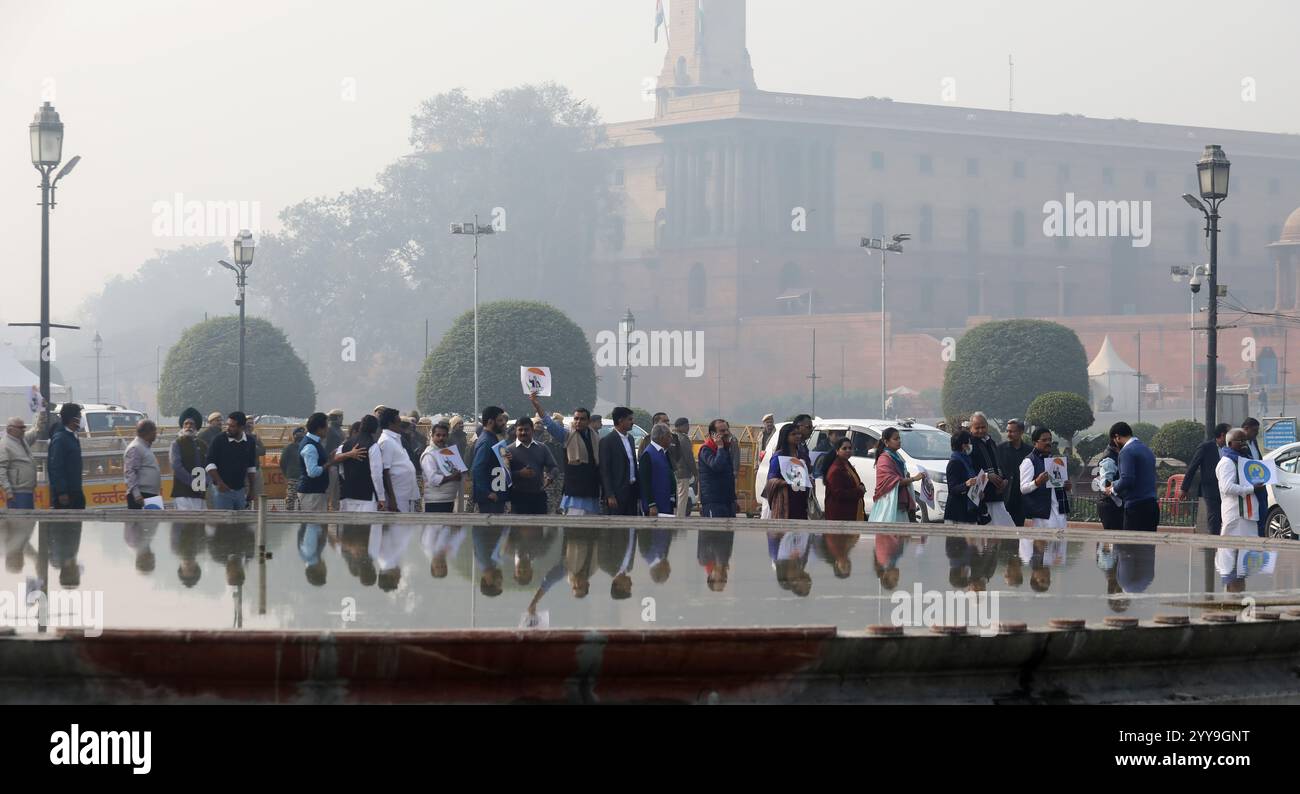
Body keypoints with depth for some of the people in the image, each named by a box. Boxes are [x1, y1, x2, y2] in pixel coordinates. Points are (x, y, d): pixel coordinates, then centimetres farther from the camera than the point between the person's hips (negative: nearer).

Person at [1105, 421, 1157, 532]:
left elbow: (1126, 480, -19)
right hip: (1152, 506, 8)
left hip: (1136, 507, -8)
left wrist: (1113, 489, 0)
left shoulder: (1127, 451, -9)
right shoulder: (1147, 450, 19)